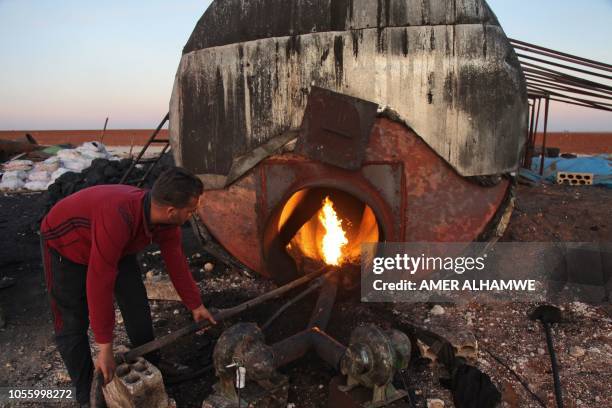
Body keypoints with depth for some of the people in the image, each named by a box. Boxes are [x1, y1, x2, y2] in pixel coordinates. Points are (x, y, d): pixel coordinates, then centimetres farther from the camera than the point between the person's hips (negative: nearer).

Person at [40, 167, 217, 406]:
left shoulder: (167, 222, -21)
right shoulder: (118, 218, -45)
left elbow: (176, 262, -5)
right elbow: (98, 284, -40)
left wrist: (195, 305, 6)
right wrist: (105, 348, -32)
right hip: (65, 243, -6)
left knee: (137, 305, 5)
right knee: (72, 323, -2)